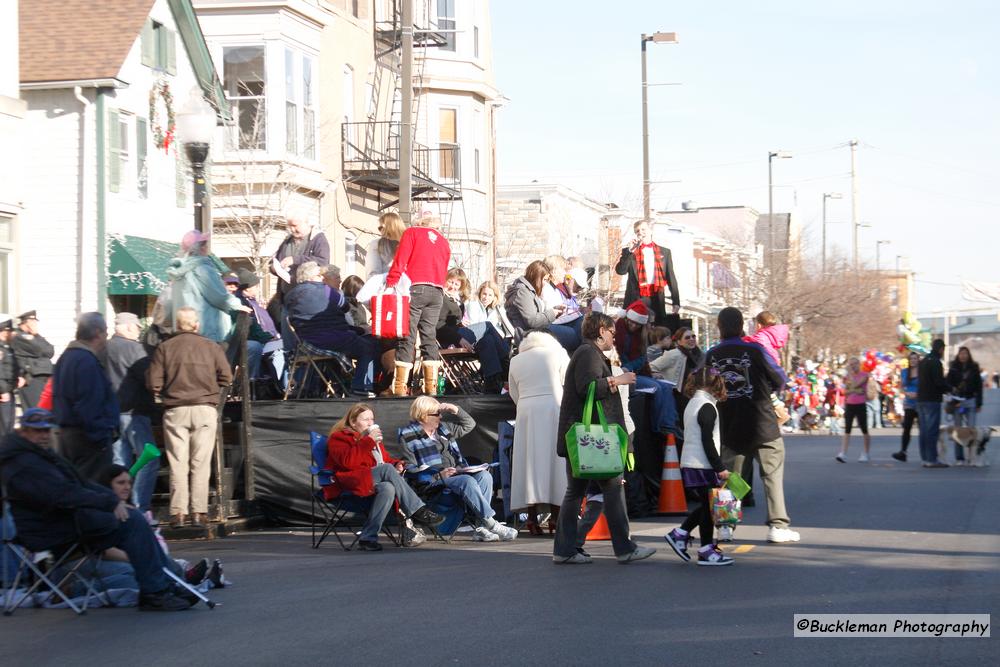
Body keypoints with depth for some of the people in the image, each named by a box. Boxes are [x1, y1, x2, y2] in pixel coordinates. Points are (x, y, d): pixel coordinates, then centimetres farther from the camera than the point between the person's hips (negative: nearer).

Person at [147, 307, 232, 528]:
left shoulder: (164, 348, 0)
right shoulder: (212, 347, 1)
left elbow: (153, 383, -3)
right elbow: (226, 377, 1)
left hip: (175, 410, 0)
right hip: (205, 409, 0)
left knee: (177, 463, 4)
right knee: (201, 463, 4)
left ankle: (178, 512, 0)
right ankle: (198, 512, 1)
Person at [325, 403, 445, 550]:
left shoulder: (374, 438, 30)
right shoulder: (339, 438, 6)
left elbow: (387, 460, 33)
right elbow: (347, 461, -14)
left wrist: (396, 464, 8)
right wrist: (369, 441, -14)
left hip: (373, 482, 7)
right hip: (350, 483, -7)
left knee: (388, 488, -33)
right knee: (387, 469, -31)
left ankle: (368, 538, -37)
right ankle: (418, 511, -33)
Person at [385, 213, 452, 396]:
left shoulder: (412, 233, 5)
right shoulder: (444, 241, 20)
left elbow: (400, 261, -6)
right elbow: (444, 271, 16)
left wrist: (390, 284, -8)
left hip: (415, 289, -4)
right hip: (437, 292, 4)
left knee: (407, 337, -6)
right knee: (429, 336, 7)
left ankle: (400, 386, -10)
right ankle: (431, 386, 3)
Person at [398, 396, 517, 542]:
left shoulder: (442, 428, 21)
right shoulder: (408, 436, -2)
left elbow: (469, 425, 31)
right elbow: (410, 468, -11)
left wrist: (456, 410, 11)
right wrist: (439, 475, -21)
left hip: (457, 473, 7)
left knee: (484, 475, -19)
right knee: (467, 481, -32)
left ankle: (480, 528, -26)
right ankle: (491, 524, -30)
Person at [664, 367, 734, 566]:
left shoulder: (692, 404, 15)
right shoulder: (707, 407, -13)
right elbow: (707, 441, -18)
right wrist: (720, 467, -16)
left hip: (689, 465, 9)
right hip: (703, 465, -9)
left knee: (704, 505, 17)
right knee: (708, 507, -3)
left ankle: (679, 534, 15)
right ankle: (706, 551, 1)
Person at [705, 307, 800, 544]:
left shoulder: (711, 355, -3)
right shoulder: (754, 350, -11)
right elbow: (780, 379, -2)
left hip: (728, 426, 3)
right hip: (762, 425, -3)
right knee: (773, 473, 5)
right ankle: (777, 525, 2)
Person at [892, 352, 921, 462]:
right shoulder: (904, 372, 9)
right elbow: (901, 387, 13)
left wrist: (918, 394, -18)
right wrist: (907, 393, -7)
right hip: (908, 404, 3)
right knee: (906, 428, -4)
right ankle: (902, 452, -9)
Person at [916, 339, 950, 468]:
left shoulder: (922, 361, 17)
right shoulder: (936, 362, -12)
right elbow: (939, 381, -19)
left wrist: (943, 389, 17)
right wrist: (949, 389, 1)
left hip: (921, 399, 9)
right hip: (932, 400, -9)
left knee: (924, 430, 10)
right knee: (932, 430, -7)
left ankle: (925, 458, 12)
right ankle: (932, 459, -9)